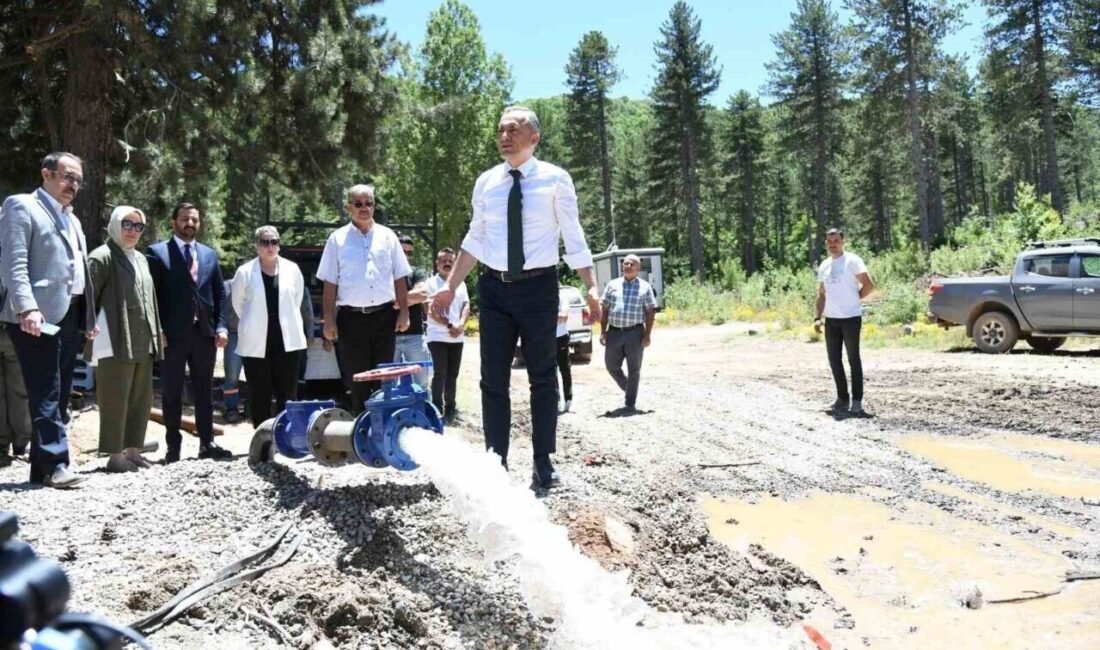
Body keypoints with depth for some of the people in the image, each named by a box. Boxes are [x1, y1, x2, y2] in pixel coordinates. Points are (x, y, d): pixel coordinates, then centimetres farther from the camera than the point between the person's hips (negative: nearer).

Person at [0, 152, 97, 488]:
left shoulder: (72, 219, 23)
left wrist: (89, 316, 17)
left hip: (71, 316, 8)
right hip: (40, 316, -8)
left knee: (60, 396, 9)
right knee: (45, 395, -8)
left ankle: (42, 467, 16)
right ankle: (55, 465, -8)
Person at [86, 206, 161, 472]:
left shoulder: (141, 259, 20)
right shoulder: (102, 257, -4)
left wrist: (157, 332, 18)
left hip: (142, 342, 8)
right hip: (116, 342, -8)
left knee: (141, 399, 11)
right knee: (115, 399, -3)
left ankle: (132, 449, 20)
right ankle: (115, 454, 3)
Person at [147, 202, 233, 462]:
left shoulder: (209, 254, 13)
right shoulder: (157, 252, 0)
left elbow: (220, 292, 12)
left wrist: (221, 326, 1)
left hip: (205, 332, 4)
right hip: (173, 334, -4)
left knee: (205, 391, 9)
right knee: (172, 392, 4)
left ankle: (207, 443, 15)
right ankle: (173, 446, 12)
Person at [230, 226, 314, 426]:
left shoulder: (292, 269, 5)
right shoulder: (244, 272, 0)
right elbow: (238, 303, 9)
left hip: (288, 341, 1)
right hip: (256, 343, -1)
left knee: (288, 395, 2)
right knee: (259, 396, 3)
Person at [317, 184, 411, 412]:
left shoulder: (387, 236, 7)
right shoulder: (337, 239, 3)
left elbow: (399, 278, 8)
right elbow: (330, 283, 3)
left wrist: (404, 311, 1)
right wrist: (329, 320, -2)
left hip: (384, 316, 1)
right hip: (351, 318, -1)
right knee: (357, 382, 5)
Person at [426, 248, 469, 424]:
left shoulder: (460, 284, 12)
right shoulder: (431, 283, -2)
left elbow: (466, 306, 5)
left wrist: (461, 324, -14)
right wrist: (449, 325, -19)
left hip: (457, 337, 4)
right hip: (438, 336, -4)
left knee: (452, 375, 10)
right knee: (440, 374, -7)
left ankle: (450, 407, 20)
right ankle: (437, 409, -1)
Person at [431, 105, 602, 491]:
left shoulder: (555, 179, -4)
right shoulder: (486, 182, 6)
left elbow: (573, 238, -2)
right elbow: (475, 239, 13)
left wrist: (591, 288, -10)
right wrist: (450, 287, 9)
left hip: (539, 286, -3)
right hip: (494, 287, 3)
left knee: (543, 377, 6)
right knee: (493, 379, 6)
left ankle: (544, 465, 16)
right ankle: (496, 463, 17)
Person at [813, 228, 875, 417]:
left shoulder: (852, 261, -6)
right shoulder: (824, 266, 13)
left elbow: (869, 285, -11)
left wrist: (853, 300, -1)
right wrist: (817, 317, 8)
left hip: (850, 318, -6)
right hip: (831, 320, 6)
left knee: (853, 359, 0)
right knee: (834, 360, 9)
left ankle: (857, 402, 5)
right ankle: (842, 399, 20)